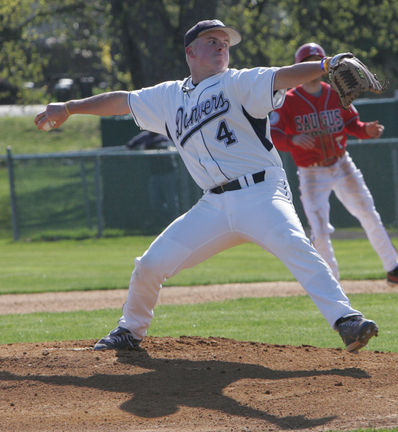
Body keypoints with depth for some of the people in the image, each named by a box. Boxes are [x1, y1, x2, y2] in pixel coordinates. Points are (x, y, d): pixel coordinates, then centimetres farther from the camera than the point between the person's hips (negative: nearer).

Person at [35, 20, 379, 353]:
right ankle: (131, 330, 27)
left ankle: (346, 320, -36)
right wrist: (69, 108, 31)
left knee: (296, 249, -29)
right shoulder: (170, 97, 17)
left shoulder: (238, 83, 2)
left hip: (261, 194, -5)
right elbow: (122, 101, 28)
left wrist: (326, 66, -30)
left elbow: (282, 77, -13)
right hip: (215, 206, 5)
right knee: (151, 264, 4)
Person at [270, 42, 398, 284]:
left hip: (342, 167, 4)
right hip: (311, 175, -4)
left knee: (369, 216, 10)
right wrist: (293, 140, -38)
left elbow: (351, 123, 8)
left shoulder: (336, 94, 2)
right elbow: (273, 135, -18)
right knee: (320, 232, -9)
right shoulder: (289, 101, -11)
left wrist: (366, 129, -14)